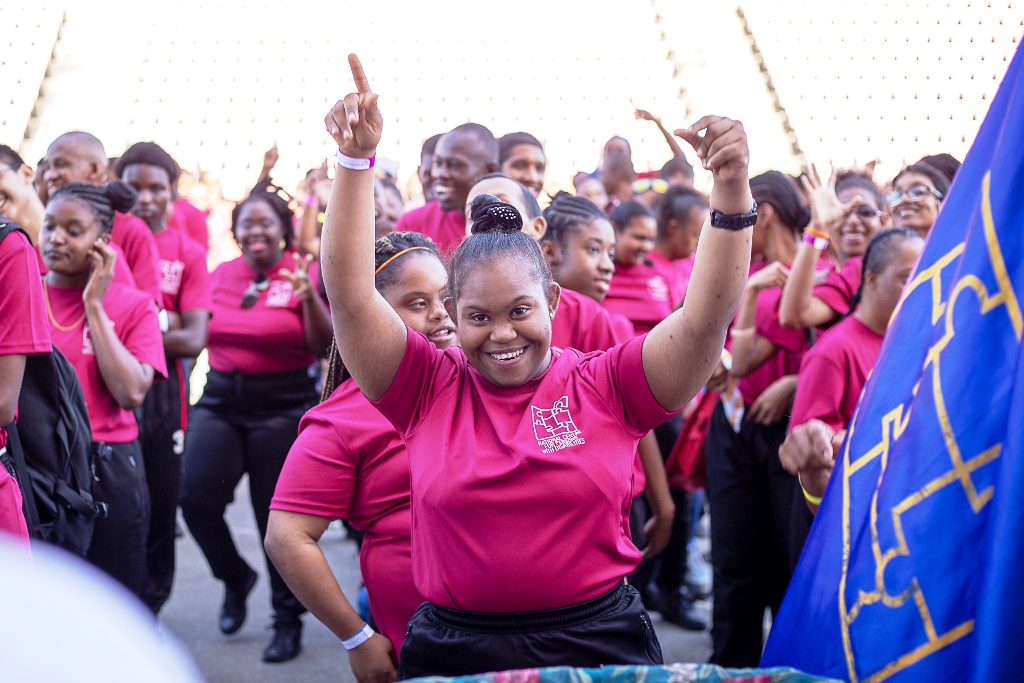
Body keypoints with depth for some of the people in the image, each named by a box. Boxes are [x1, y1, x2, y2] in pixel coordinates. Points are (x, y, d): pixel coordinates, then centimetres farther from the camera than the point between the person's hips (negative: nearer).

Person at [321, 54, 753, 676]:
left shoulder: (606, 386, -2)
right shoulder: (430, 389, 0)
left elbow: (706, 320, -12)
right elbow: (351, 297, -10)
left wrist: (731, 185, -24)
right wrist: (356, 161, -20)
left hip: (599, 645, 0)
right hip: (452, 650, 1)